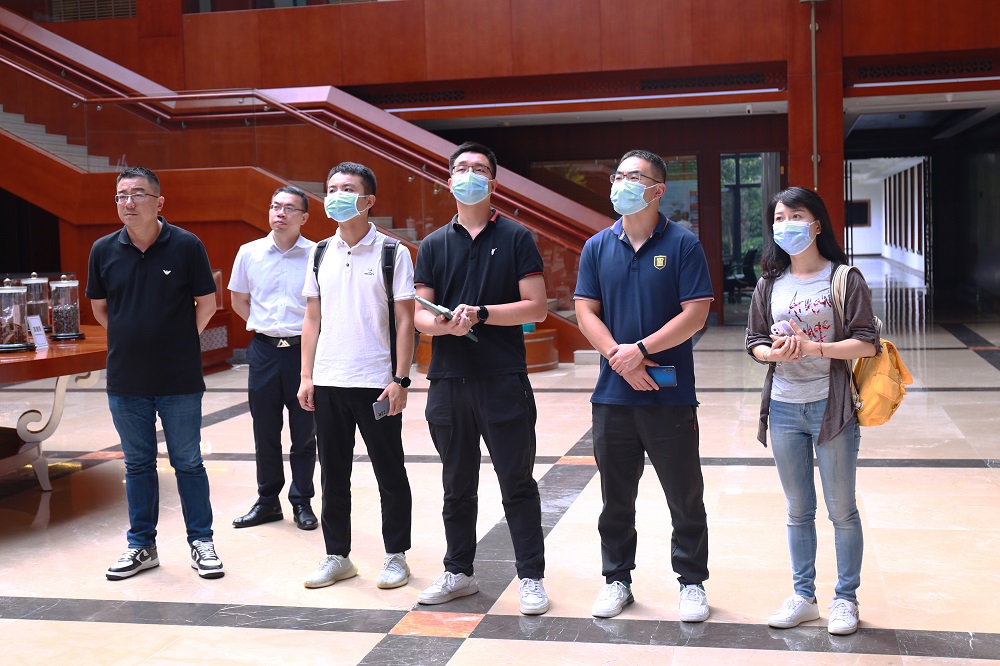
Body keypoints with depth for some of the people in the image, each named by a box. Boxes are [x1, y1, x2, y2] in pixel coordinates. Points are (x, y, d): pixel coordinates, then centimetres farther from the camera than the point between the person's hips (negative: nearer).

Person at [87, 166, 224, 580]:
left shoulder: (186, 246, -7)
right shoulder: (104, 250, 1)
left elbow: (207, 303, 2)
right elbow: (99, 308, 14)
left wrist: (182, 340, 3)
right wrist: (132, 339, 8)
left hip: (180, 380, -3)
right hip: (125, 381, 3)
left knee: (188, 463, 6)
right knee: (137, 464, 13)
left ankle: (201, 541, 18)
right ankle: (141, 545, 24)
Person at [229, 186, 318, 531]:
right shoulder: (249, 253, 4)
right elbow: (239, 301, 17)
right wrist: (263, 325, 7)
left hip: (303, 349, -2)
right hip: (263, 350, 2)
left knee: (304, 432, 5)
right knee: (264, 431, 10)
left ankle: (301, 503, 18)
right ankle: (267, 501, 22)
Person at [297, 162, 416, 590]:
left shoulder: (391, 253, -4)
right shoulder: (320, 255, 9)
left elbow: (405, 320, -6)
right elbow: (312, 319, 12)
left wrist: (400, 379, -12)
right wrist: (306, 376, 5)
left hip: (376, 382, -4)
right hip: (328, 382, 4)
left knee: (390, 474, 6)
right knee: (333, 474, 12)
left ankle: (395, 556, 20)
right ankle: (337, 556, 24)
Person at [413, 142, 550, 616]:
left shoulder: (516, 238, 2)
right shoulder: (434, 245, 10)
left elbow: (536, 308, -5)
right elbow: (418, 313, 5)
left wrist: (480, 314, -16)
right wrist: (443, 323, -17)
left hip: (504, 380, -3)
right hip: (448, 379, 3)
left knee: (517, 482, 2)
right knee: (457, 484, 14)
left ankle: (531, 577, 12)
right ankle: (459, 572, 26)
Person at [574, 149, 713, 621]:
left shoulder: (682, 244, -3)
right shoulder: (597, 247, 6)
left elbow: (695, 314, -9)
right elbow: (586, 312, 3)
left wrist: (641, 349, -15)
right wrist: (620, 358, -12)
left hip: (671, 395, -3)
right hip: (612, 395, 3)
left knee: (685, 497, 7)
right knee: (616, 497, 13)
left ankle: (692, 582, 22)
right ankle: (616, 579, 27)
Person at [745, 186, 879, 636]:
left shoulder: (844, 278, -5)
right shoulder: (770, 284, 8)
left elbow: (867, 344, -10)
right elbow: (754, 342, 9)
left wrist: (814, 347, -21)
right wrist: (775, 353, -13)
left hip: (832, 406, -4)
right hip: (784, 408, 4)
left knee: (842, 510, 6)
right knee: (798, 511, 13)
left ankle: (846, 599, 21)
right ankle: (803, 597, 25)